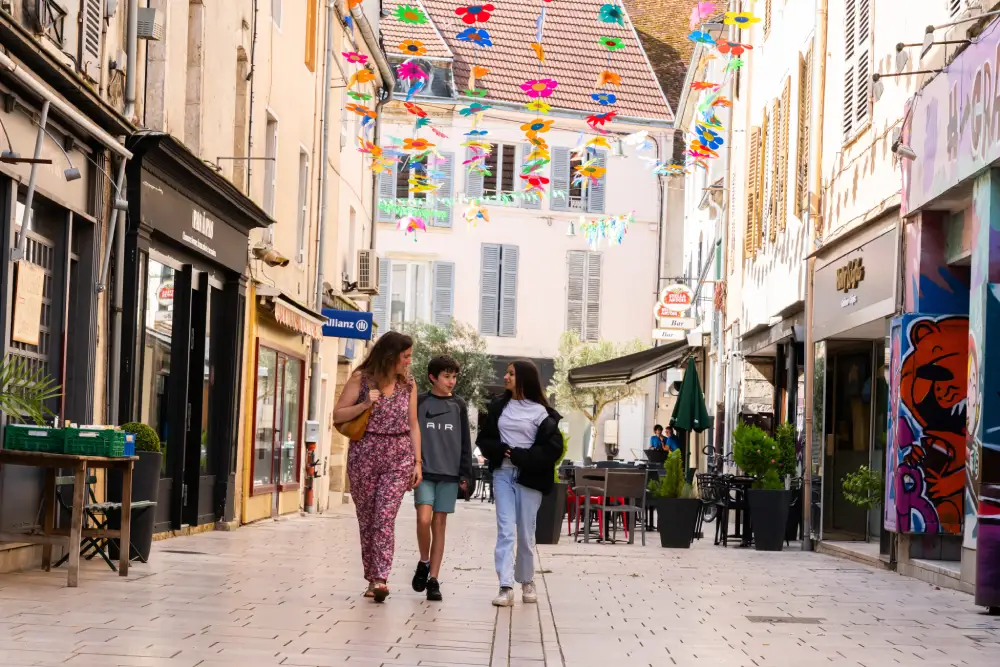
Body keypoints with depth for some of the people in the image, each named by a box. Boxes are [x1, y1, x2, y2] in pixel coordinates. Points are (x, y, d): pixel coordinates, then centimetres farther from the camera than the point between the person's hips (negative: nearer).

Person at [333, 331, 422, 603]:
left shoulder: (408, 384, 8)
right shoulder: (361, 379, 0)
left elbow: (413, 426, 11)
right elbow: (338, 415, 0)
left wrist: (417, 462, 6)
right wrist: (365, 404, -15)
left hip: (398, 457, 0)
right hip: (364, 455, 0)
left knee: (385, 517, -12)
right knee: (366, 519, 6)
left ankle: (380, 578, -18)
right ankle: (372, 578, 15)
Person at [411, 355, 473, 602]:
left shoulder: (459, 406, 10)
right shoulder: (419, 403, 4)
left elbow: (465, 443, 11)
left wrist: (465, 475, 5)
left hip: (449, 474, 2)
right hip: (424, 472, -2)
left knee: (439, 524, 2)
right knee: (424, 519, -17)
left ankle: (433, 579, 5)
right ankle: (424, 562, 8)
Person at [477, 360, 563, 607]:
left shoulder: (541, 412, -4)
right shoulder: (498, 407, 9)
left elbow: (553, 449, -7)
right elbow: (484, 439, 12)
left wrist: (520, 456, -14)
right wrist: (500, 451, -9)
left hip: (529, 476, -2)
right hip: (502, 473, 2)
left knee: (526, 534, 6)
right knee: (505, 531, -6)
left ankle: (527, 582, 25)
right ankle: (506, 587, -10)